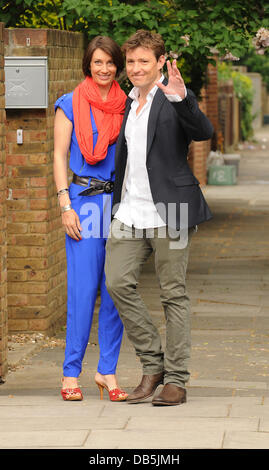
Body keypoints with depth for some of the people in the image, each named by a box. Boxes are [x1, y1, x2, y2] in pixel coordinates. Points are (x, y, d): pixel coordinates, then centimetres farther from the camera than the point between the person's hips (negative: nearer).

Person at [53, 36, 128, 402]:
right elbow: (59, 156, 1)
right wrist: (66, 206, -7)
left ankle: (107, 371, 10)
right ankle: (71, 374, 1)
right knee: (83, 289, -6)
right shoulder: (71, 104, 3)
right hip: (84, 201, -3)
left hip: (121, 203, 3)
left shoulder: (126, 106, 11)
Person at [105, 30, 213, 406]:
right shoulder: (128, 103, 17)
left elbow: (204, 132, -22)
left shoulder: (173, 99, -4)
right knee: (118, 282, -4)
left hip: (168, 211, -6)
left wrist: (181, 99, -36)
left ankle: (176, 380, 5)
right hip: (130, 209, 6)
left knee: (174, 294, -1)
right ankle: (153, 364, 10)